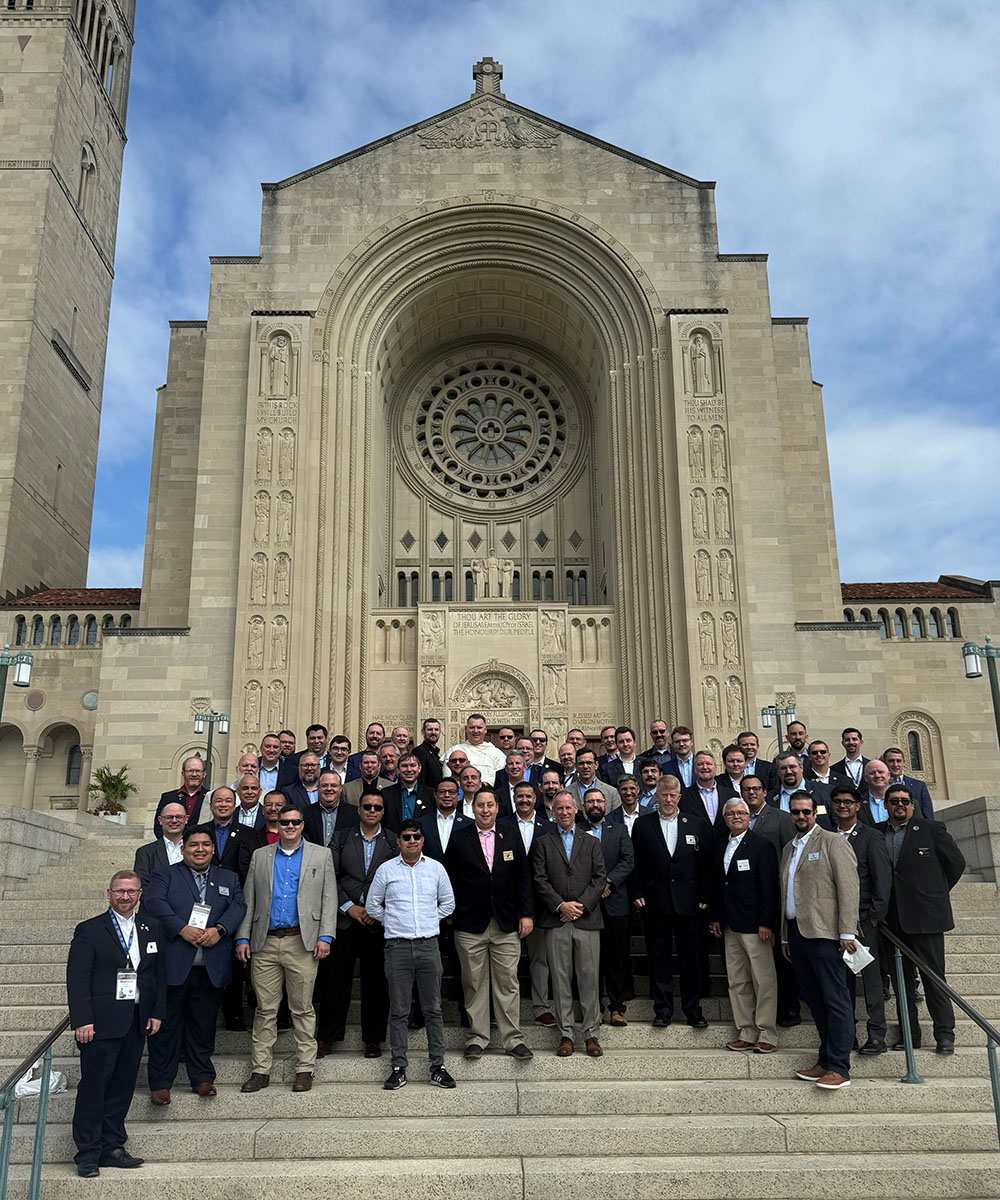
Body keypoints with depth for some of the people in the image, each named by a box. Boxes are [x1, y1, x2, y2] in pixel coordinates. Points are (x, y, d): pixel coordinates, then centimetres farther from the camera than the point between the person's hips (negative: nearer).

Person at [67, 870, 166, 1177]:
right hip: (101, 1022, -4)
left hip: (137, 1023, 4)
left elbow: (160, 973, 13)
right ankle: (87, 1155, 9)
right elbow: (77, 979, -7)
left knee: (123, 1086, 9)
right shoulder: (89, 930, -2)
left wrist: (157, 1012, 6)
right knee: (93, 1087, -1)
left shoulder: (151, 928, 10)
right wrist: (82, 1021, -14)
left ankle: (111, 1147, 20)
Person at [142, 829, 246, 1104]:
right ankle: (160, 1083, 14)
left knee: (204, 1024, 8)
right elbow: (154, 902, -8)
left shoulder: (228, 879, 17)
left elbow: (238, 906, 3)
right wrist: (182, 928, -19)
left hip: (211, 967, 2)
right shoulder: (165, 875, 9)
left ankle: (202, 1077, 21)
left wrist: (219, 929, -15)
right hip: (173, 964, -2)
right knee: (167, 1024, 3)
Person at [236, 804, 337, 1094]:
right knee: (265, 1010, 5)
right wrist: (243, 938, 2)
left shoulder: (321, 855, 7)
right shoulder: (260, 856, 12)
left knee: (303, 1009, 3)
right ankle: (260, 1070, 14)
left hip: (302, 943, -2)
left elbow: (329, 899, 3)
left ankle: (304, 1069, 12)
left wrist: (325, 936, -7)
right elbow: (248, 900, 11)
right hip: (265, 944, 2)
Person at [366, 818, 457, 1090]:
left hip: (429, 945, 1)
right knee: (398, 1011, 3)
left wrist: (429, 920, 10)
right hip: (398, 946, -1)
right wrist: (392, 923, 6)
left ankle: (438, 1067, 12)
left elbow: (448, 903, 17)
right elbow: (372, 905, 11)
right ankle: (399, 1068, 11)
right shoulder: (386, 870, 3)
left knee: (433, 1009, 4)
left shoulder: (436, 868, 7)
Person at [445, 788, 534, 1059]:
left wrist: (527, 914, 1)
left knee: (508, 983, 3)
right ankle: (477, 1037, 19)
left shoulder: (511, 838, 6)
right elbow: (450, 880, 2)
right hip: (470, 926, -1)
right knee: (474, 984, 7)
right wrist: (451, 915, -1)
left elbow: (523, 879, 6)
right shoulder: (459, 839, 1)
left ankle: (512, 1038, 12)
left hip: (506, 925, 1)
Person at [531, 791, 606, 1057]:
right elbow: (540, 880, 0)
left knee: (590, 979, 1)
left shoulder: (591, 842, 13)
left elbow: (600, 878, 3)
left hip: (587, 919, 1)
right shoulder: (542, 843, 9)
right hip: (556, 921, 0)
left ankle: (591, 1034, 10)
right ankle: (565, 1034, 11)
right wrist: (561, 906, -11)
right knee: (560, 980, 3)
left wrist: (581, 904, -9)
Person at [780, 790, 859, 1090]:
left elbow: (848, 887, -9)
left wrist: (847, 932, -15)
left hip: (823, 933, -7)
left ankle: (839, 1068, -3)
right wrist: (785, 936, 19)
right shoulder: (788, 849, 20)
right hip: (796, 932, 7)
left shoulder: (832, 841, -2)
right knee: (814, 1000, 10)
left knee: (835, 999, -6)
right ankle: (825, 1061, 17)